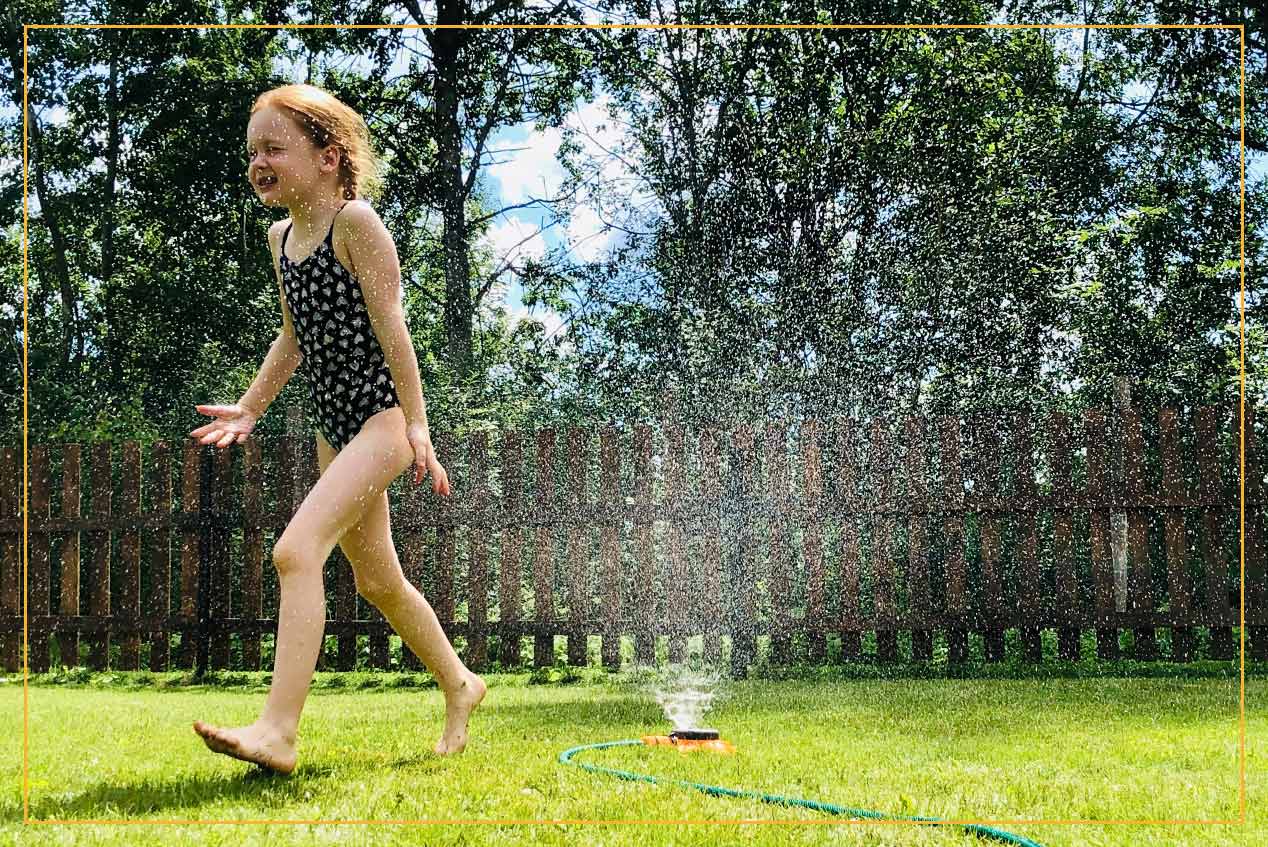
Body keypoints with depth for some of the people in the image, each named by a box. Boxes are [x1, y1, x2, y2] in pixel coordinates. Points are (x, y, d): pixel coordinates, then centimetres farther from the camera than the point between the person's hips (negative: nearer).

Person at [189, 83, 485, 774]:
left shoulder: (354, 221, -13)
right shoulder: (281, 237, 10)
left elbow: (389, 323, -15)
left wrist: (416, 423, -17)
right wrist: (249, 408, 11)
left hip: (381, 416, -9)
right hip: (335, 426, 9)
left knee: (296, 549, -24)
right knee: (377, 580, 18)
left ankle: (277, 730, -28)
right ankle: (459, 686, 39)